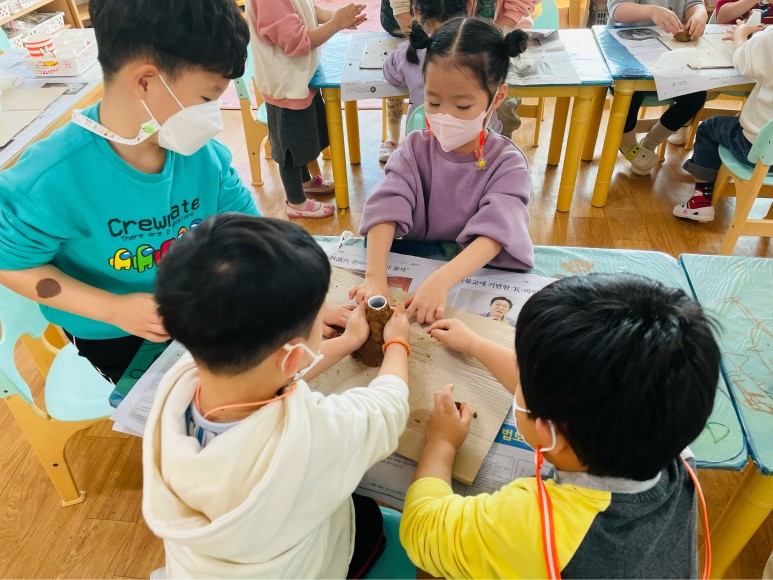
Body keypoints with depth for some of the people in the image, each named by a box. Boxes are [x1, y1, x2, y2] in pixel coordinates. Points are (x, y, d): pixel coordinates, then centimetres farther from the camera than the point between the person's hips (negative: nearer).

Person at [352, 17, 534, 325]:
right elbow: (386, 210, -17)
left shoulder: (507, 162, -10)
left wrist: (441, 280, -41)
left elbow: (495, 233, -24)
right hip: (413, 267, 0)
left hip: (482, 274, 1)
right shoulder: (415, 149, -3)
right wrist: (375, 277, -34)